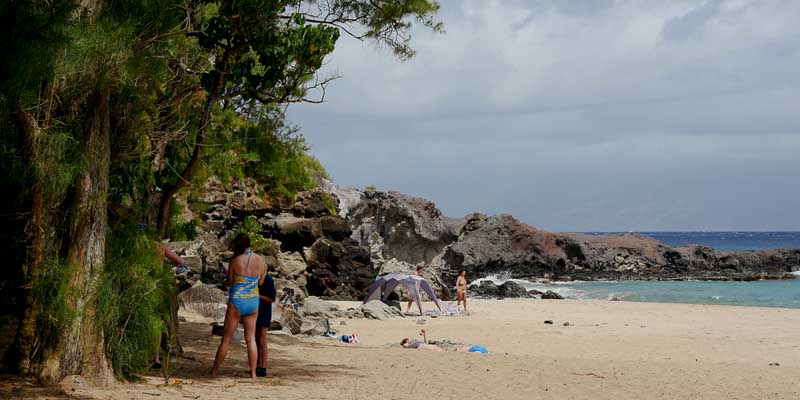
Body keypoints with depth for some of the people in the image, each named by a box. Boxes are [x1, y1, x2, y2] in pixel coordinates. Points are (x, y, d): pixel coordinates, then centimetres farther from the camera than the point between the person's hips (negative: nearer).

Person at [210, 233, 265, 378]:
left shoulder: (235, 260, -12)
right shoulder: (260, 260, -2)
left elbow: (229, 282, 0)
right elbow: (261, 282, 9)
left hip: (236, 301, -3)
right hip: (253, 301, 3)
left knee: (226, 338, 7)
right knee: (251, 338, 9)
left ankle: (215, 370, 16)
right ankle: (253, 373, 5)